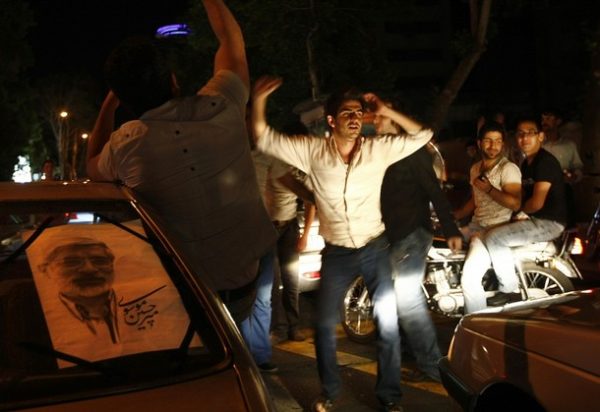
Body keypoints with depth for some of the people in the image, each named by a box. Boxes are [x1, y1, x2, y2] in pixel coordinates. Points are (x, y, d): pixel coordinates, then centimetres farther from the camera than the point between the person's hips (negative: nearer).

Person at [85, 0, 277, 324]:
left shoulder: (126, 145, -17)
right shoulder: (220, 108, -15)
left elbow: (93, 169, 11)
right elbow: (232, 42, 8)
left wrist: (108, 106, 13)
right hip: (245, 282, 2)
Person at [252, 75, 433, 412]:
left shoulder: (379, 149, -6)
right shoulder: (313, 150, -6)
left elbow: (422, 135, -3)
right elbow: (266, 139, -2)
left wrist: (386, 112, -12)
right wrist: (259, 101, -17)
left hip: (376, 248, 0)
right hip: (336, 253, 1)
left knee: (388, 324, 3)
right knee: (325, 325, 7)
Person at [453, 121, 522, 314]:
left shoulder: (508, 168, -11)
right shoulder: (475, 168, 14)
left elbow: (515, 203, -23)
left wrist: (488, 188, -22)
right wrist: (452, 217, 17)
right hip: (476, 225, 9)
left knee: (470, 278, -24)